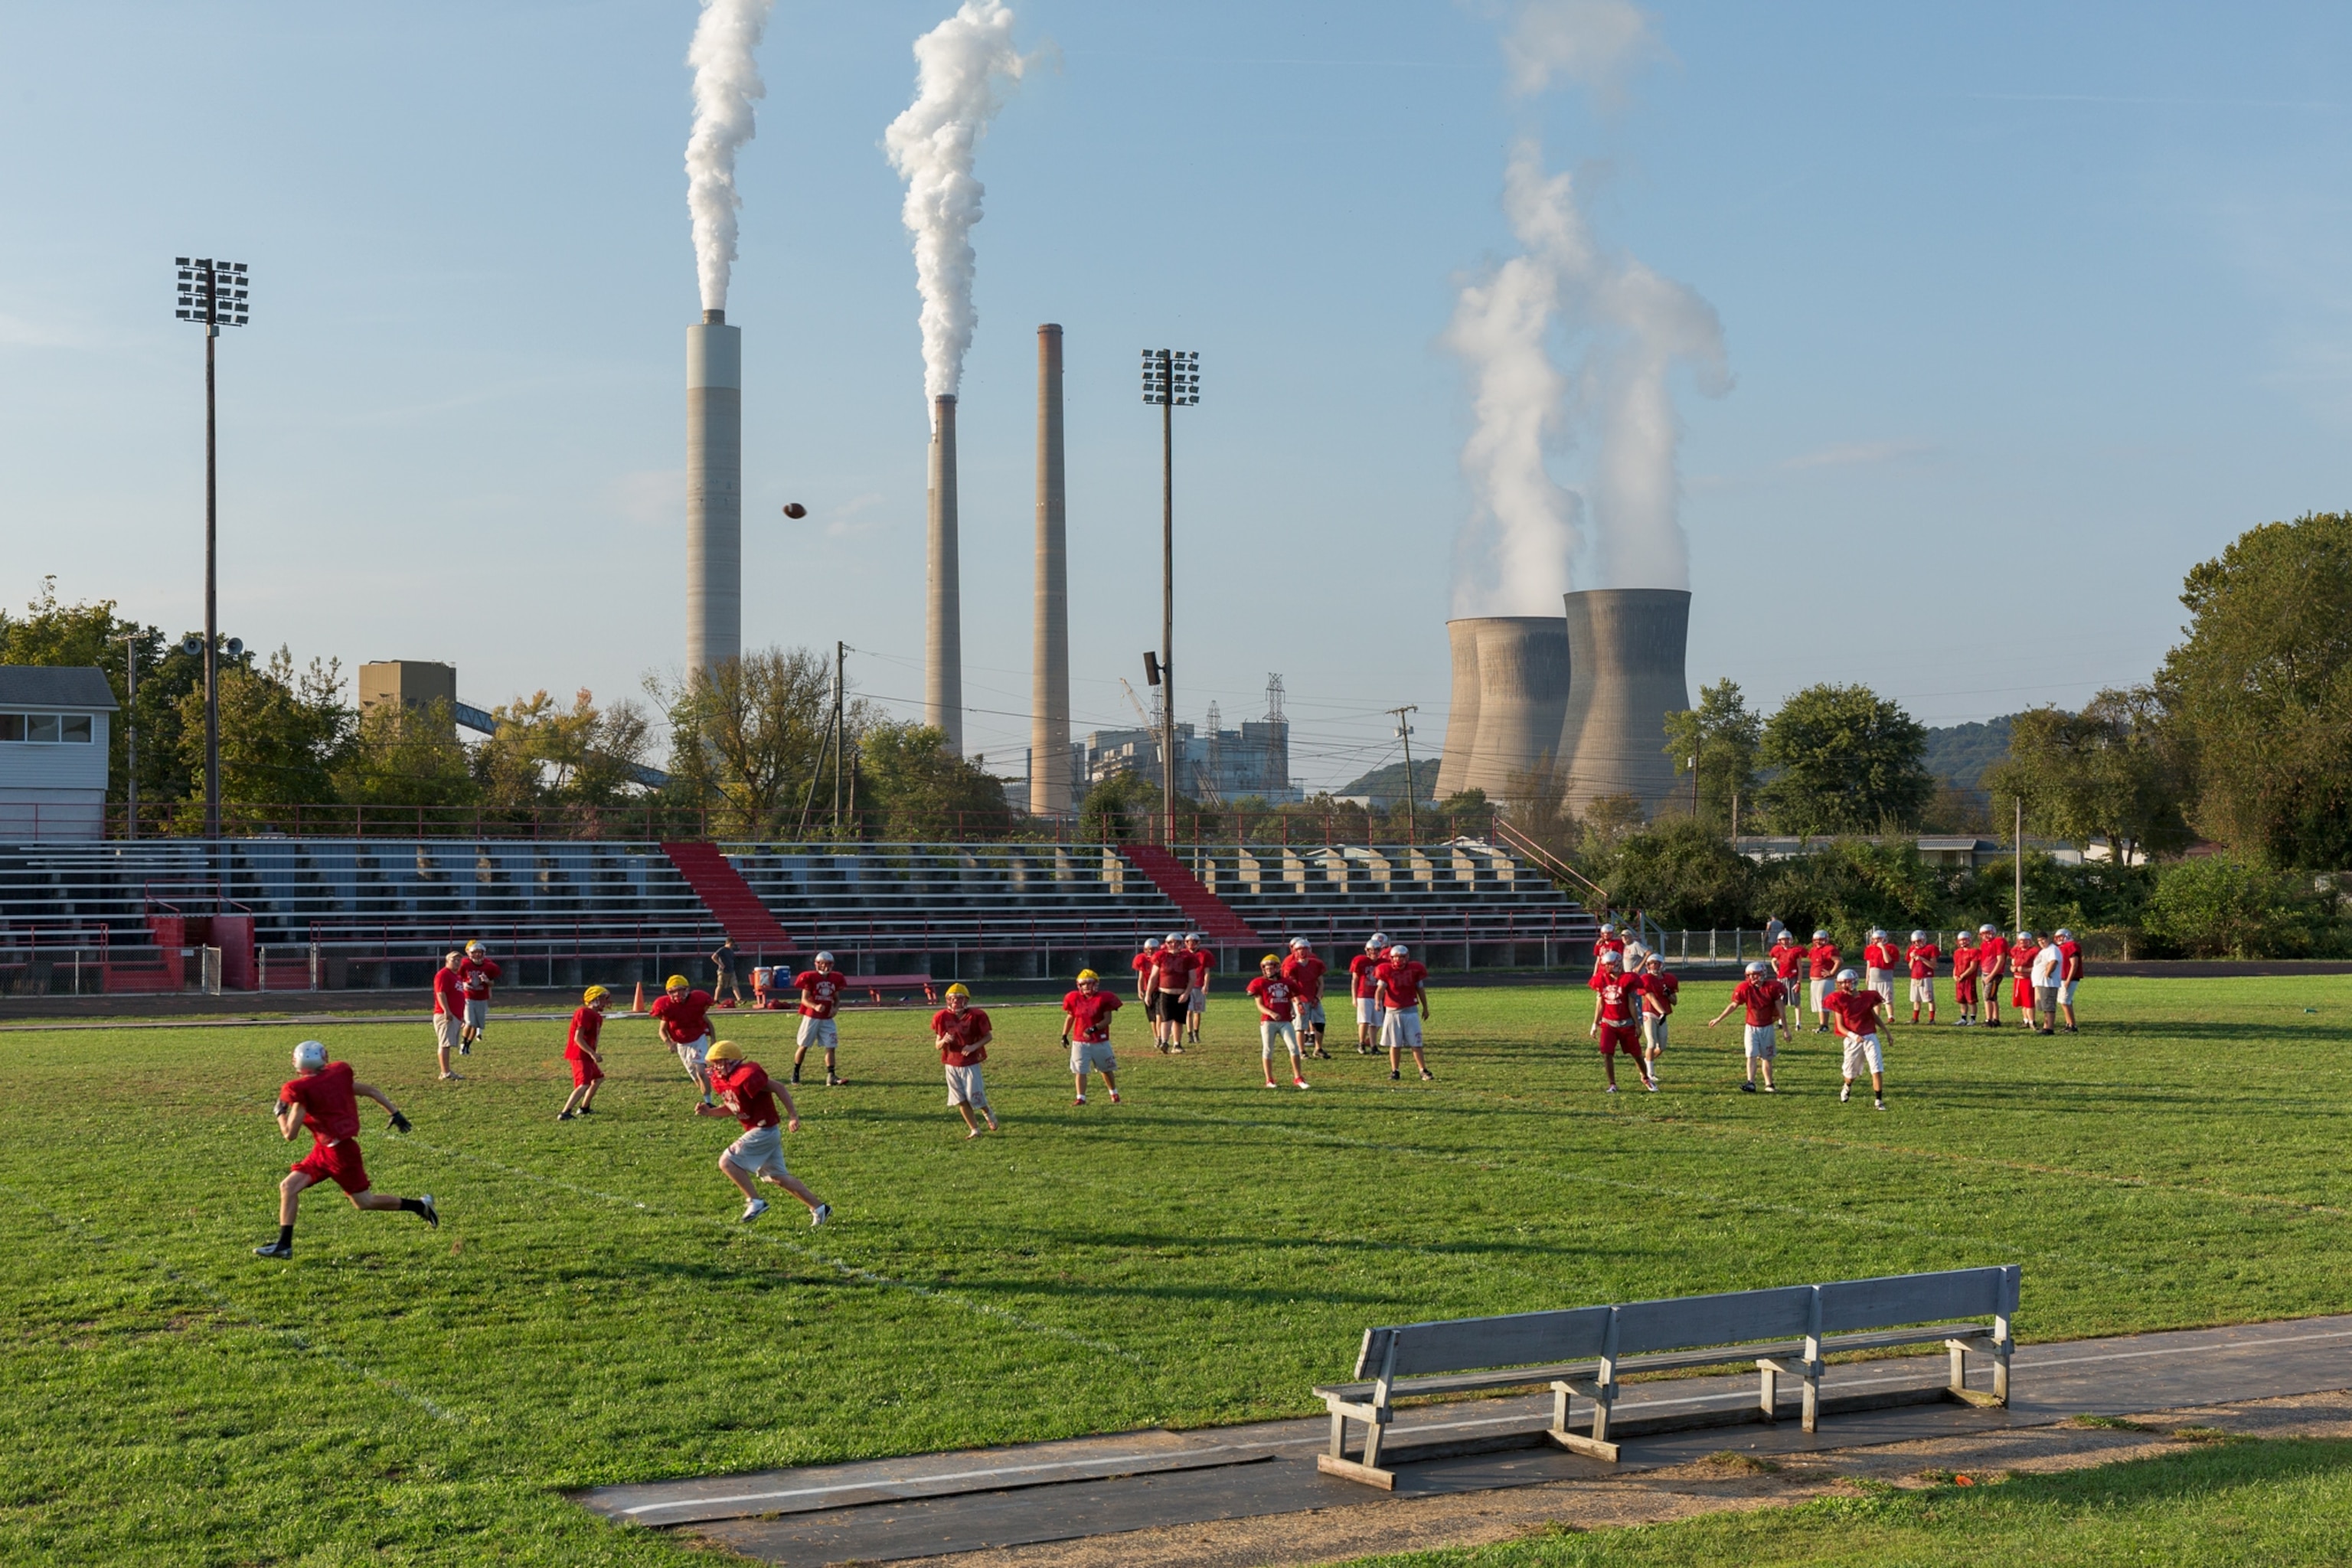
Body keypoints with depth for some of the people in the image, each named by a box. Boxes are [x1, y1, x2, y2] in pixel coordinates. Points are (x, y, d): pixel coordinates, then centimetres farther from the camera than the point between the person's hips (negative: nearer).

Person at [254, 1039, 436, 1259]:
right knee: (288, 1186, 5)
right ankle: (284, 1245, 7)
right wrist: (395, 1113, 20)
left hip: (340, 1150, -9)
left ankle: (420, 1206, 15)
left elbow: (290, 1134, -14)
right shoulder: (338, 1074, 2)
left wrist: (280, 1112, 5)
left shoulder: (303, 1090, -19)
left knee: (364, 1202, 5)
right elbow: (371, 1091, 10)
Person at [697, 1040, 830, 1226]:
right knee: (778, 1177, 13)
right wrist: (710, 1111, 4)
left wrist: (793, 1117, -21)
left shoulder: (746, 1076, -21)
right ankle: (818, 1208, 19)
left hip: (763, 1132, -10)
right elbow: (732, 1108, 21)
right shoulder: (721, 1081, 7)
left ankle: (755, 1202, -5)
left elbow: (778, 1088, -19)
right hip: (763, 1132, 10)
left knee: (727, 1162, -10)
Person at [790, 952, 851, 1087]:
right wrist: (815, 1006, -29)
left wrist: (835, 1008, -8)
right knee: (803, 1046, 6)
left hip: (827, 1019, 4)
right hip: (811, 1017, -4)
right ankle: (795, 1073, 21)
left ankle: (831, 1077, -5)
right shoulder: (810, 977, -9)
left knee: (831, 1047, -4)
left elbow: (837, 999, 14)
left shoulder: (836, 979, 6)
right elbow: (804, 999, -11)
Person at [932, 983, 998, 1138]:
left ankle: (988, 1113, 31)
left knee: (975, 1097, -4)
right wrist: (944, 1041, -22)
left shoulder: (975, 1016, -11)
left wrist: (974, 1046, -18)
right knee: (961, 1101, 4)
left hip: (970, 1063, -3)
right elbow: (937, 1045, 2)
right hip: (951, 1064, 3)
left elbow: (989, 1036, -1)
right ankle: (974, 1129, 19)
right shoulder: (943, 1017, -4)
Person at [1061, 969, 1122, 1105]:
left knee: (1106, 1069, 14)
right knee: (1080, 1071, -3)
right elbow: (1070, 1017, 12)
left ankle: (1114, 1093, 33)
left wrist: (1094, 1028, -25)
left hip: (1100, 1041, -2)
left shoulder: (1103, 998, -10)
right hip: (1079, 1041, 2)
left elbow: (1108, 1019, -12)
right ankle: (1081, 1098, 2)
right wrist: (1064, 1035, 8)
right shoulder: (1074, 999, 0)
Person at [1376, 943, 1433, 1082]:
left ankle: (1424, 1070, 1)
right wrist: (1378, 1001, -32)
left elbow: (1421, 989, 12)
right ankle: (1395, 1071, 14)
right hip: (1392, 1011, 0)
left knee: (1415, 1043, -2)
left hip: (1411, 1011, 0)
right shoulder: (1386, 971, -4)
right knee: (1395, 1044, 5)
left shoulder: (1415, 970, 1)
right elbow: (1380, 988, -12)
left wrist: (1425, 1008, 19)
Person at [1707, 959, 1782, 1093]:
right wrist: (1719, 1019, 3)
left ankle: (1769, 1085, 18)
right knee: (1752, 1055, -10)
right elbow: (1733, 1005, 0)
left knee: (1767, 1058, 9)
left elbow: (1780, 1009, -7)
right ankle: (1751, 1083, -17)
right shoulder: (1744, 988, -11)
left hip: (1768, 1028, 0)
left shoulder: (1772, 987, -13)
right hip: (1751, 1027, 0)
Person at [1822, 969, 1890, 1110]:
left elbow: (1875, 1017, 14)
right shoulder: (1839, 1000, -5)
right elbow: (1840, 1026, -6)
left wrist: (1886, 1031, 15)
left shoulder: (1867, 997, 0)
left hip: (1870, 1037, 1)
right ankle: (1847, 1087, 48)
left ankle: (1879, 1100, 3)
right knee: (1851, 1072, 13)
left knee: (1877, 1070, -7)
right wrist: (1853, 1036, -22)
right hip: (1852, 1040, -1)